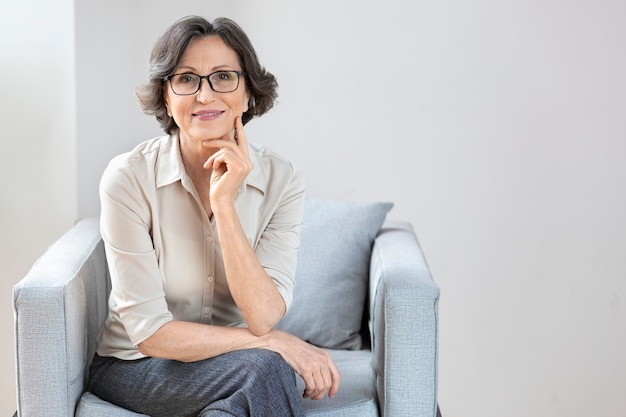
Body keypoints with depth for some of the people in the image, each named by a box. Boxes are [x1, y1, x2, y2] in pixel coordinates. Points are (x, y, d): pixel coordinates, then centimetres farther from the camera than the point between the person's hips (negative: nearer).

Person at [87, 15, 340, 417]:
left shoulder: (281, 180, -10)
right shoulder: (130, 177, -17)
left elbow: (263, 318, -19)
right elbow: (151, 332, -18)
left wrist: (223, 202, -25)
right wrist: (277, 343, -21)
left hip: (231, 367, 3)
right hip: (134, 367, -2)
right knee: (264, 368, -29)